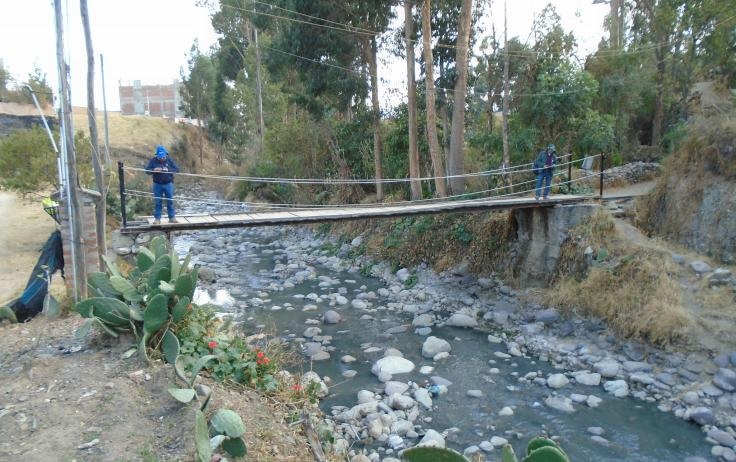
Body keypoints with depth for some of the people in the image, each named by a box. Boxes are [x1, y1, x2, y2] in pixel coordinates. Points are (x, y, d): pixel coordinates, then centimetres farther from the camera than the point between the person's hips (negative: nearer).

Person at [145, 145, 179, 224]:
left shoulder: (169, 160, -2)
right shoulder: (153, 161, -3)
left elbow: (177, 169, -6)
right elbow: (147, 170, -4)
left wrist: (168, 170, -22)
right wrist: (154, 170, -24)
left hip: (168, 184, 0)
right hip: (157, 185, 0)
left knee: (170, 201, 5)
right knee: (157, 202, 5)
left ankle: (172, 218, 14)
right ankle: (157, 218, 12)